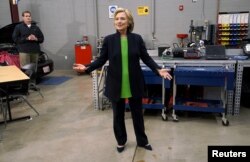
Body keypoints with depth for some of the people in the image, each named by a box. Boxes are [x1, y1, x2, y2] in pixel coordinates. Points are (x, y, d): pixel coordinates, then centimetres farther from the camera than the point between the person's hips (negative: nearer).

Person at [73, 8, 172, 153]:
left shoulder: (137, 38, -2)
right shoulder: (109, 40, -4)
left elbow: (146, 58, 0)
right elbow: (101, 60, -2)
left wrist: (158, 69, -13)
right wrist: (87, 68, -16)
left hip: (134, 84, 1)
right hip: (116, 85, 0)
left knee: (138, 113, 15)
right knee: (118, 115, 14)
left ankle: (142, 140, 37)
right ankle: (121, 141, 37)